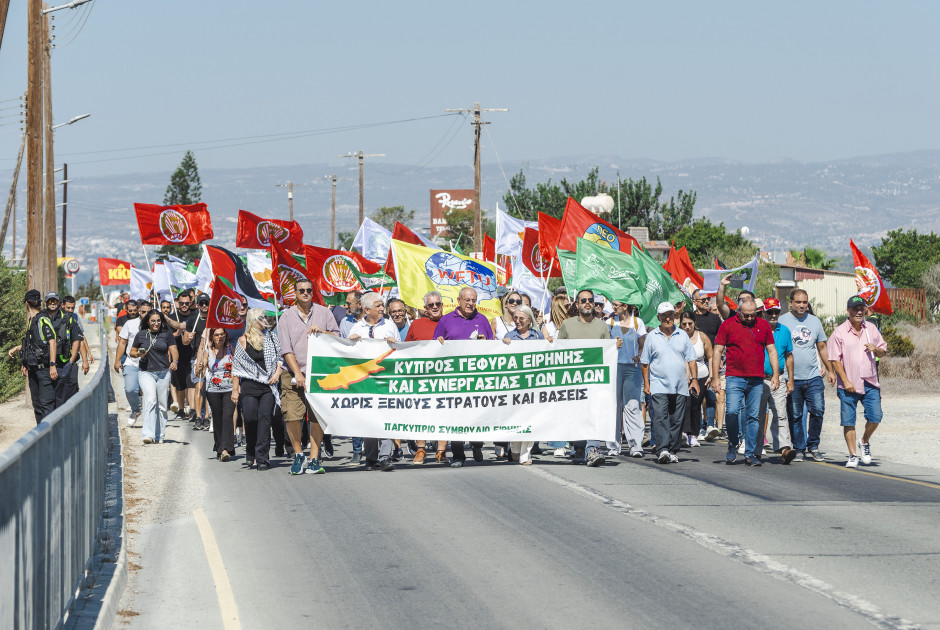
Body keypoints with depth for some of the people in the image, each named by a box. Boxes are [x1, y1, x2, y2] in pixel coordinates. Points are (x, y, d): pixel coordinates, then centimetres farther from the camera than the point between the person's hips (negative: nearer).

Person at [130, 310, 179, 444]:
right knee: (151, 399, -21)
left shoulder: (167, 334, 5)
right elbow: (132, 352, 13)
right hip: (146, 372, -2)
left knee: (161, 403, 5)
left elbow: (174, 350, -1)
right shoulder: (141, 335, 5)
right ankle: (148, 434, -27)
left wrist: (175, 362, -21)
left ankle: (159, 436, 17)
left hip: (163, 373, 2)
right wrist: (138, 354, -9)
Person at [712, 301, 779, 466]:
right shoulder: (728, 325, 3)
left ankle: (750, 454, 8)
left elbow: (771, 350, 15)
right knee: (732, 411, -16)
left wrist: (775, 374, 5)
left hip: (757, 380, 2)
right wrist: (715, 377, -2)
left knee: (754, 416, 2)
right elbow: (717, 351, 4)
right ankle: (732, 445, 6)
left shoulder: (763, 325, 11)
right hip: (735, 378, -2)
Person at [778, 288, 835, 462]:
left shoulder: (814, 321, 12)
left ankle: (813, 446, 10)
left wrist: (830, 370, 18)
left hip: (813, 376, 2)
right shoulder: (782, 321, 1)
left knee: (818, 411, -5)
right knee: (795, 416, 1)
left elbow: (822, 347, 20)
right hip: (792, 379, -2)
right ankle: (799, 449, 11)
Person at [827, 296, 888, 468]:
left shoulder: (871, 329, 10)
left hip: (870, 383, 3)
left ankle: (864, 441, 23)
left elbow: (883, 352, 18)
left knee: (875, 417, -5)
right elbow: (835, 360, -4)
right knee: (848, 421, -1)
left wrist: (876, 349, -5)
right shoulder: (839, 332, -1)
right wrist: (845, 381, -11)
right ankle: (853, 455, 10)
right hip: (848, 386, -3)